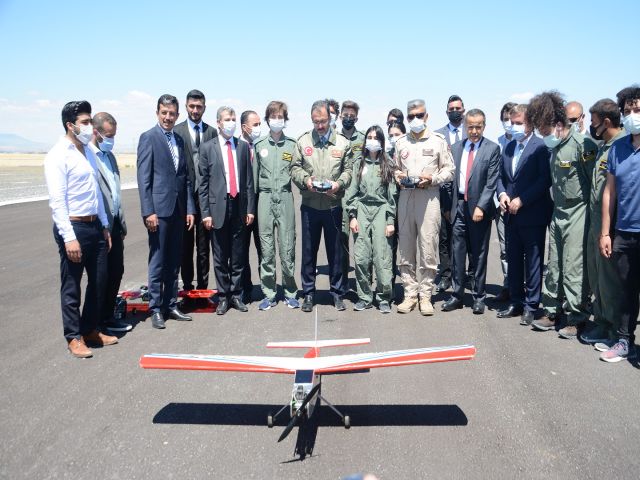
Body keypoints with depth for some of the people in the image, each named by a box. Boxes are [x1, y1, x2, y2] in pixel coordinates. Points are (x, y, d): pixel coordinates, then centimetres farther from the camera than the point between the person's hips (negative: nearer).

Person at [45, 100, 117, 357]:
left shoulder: (88, 152, 11)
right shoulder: (58, 155, -12)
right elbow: (57, 200, -17)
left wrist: (104, 226, 15)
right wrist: (69, 237, -21)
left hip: (95, 225, 8)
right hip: (73, 227, -8)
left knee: (98, 281, 15)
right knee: (71, 286, 5)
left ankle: (91, 329, 30)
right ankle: (74, 337, 20)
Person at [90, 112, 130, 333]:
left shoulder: (110, 155, 15)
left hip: (115, 224, 8)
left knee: (116, 272, 13)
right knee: (102, 275, 3)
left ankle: (109, 315, 26)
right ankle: (102, 319, 18)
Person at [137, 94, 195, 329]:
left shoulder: (180, 140, 14)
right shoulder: (148, 138, -4)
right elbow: (143, 178, -9)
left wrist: (190, 208, 9)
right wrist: (148, 211, -15)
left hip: (178, 210, 6)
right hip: (159, 209, -6)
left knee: (174, 261, 11)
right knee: (158, 261, 1)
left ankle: (170, 305, 20)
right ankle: (156, 309, 10)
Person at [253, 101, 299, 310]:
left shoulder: (292, 145, 6)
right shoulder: (259, 145, 9)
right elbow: (255, 175, 11)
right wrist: (253, 202, 8)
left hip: (285, 198, -1)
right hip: (265, 198, 1)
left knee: (287, 248, 0)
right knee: (266, 248, 3)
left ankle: (290, 292, 15)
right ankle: (269, 294, 13)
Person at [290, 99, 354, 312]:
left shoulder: (343, 142, 3)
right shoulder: (303, 141, 4)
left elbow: (348, 170, 4)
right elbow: (295, 168, 6)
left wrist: (338, 184, -15)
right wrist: (305, 179, -14)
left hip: (333, 205, 0)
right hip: (309, 205, 1)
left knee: (335, 250, 8)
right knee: (309, 250, 8)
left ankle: (337, 292, 21)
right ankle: (308, 293, 20)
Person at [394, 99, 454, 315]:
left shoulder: (438, 140, 4)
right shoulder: (400, 142, 14)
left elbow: (449, 170, 5)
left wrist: (432, 178, -12)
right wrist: (397, 175, 0)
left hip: (429, 197, -3)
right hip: (405, 197, 3)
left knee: (428, 249, -3)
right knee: (405, 248, 5)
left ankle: (425, 295, 8)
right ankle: (410, 294, 14)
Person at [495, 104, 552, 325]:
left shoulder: (540, 146, -9)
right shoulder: (508, 147, 14)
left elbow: (544, 180, -15)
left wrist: (521, 200, -17)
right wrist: (502, 193, -2)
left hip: (532, 215, -7)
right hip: (511, 215, 7)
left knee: (533, 262, 2)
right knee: (513, 261, 13)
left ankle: (531, 305, 11)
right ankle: (516, 302, 24)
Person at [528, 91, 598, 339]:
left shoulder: (582, 144, -14)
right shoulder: (555, 147, 11)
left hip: (578, 214, -8)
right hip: (558, 214, 8)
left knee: (573, 268, -4)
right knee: (554, 266, 12)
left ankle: (576, 318, 8)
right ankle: (552, 312, 22)